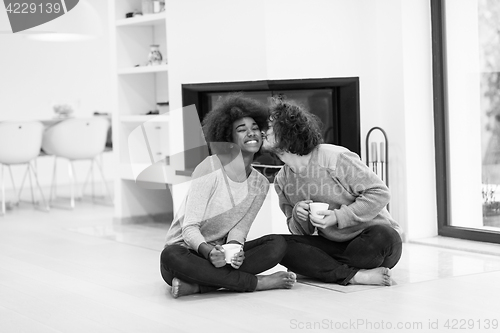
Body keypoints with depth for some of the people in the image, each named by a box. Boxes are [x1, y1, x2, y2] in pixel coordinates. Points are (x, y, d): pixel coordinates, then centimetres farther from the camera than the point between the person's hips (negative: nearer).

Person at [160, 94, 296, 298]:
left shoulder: (260, 185, 4)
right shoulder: (210, 168, -13)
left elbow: (238, 229, -1)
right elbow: (190, 228, -17)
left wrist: (234, 250, -25)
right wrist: (208, 251, -37)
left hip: (220, 252, 5)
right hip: (186, 249, -5)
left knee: (277, 244, -17)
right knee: (171, 257, -39)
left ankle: (195, 285, -29)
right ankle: (257, 282, -31)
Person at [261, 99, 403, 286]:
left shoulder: (336, 158, -16)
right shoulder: (282, 181, 5)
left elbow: (379, 193, -15)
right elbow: (301, 232, 11)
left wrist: (338, 217, -22)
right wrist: (298, 216, -13)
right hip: (333, 245, 5)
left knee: (382, 237, -40)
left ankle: (320, 268, -20)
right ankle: (353, 275, -28)